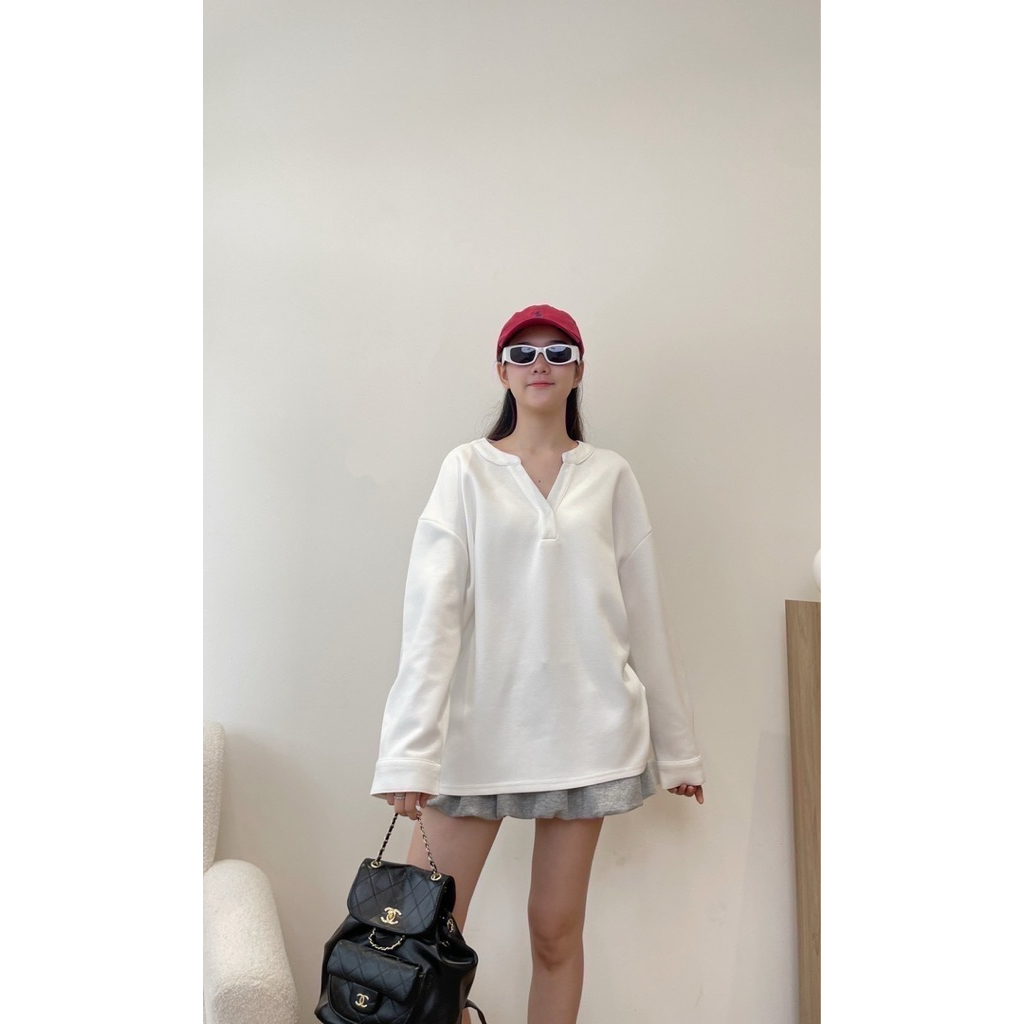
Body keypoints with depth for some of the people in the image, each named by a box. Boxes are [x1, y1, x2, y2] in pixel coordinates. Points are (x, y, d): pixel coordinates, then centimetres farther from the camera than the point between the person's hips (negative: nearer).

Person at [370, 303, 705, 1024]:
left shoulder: (610, 476, 6)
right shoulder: (468, 469, 2)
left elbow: (645, 616, 8)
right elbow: (432, 610, -7)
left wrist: (677, 744, 10)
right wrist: (410, 751, -15)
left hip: (585, 726, 1)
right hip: (481, 721, -1)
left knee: (557, 929, 10)